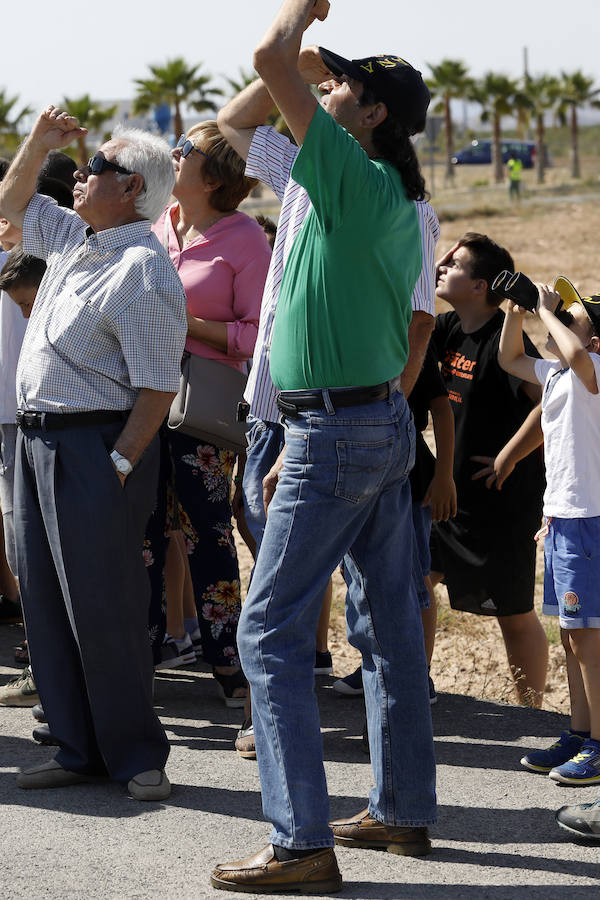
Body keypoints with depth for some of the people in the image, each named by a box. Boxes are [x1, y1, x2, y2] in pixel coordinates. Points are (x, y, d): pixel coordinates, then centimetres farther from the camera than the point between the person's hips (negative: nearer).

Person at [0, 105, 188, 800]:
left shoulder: (144, 272, -15)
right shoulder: (73, 239, 12)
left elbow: (158, 388, -18)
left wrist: (119, 467, -22)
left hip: (95, 447, -9)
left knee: (104, 609, -6)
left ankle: (136, 756, 5)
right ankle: (79, 750, 17)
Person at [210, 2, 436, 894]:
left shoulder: (355, 177, -16)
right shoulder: (396, 203, 13)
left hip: (338, 433, -10)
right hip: (385, 423, 10)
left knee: (272, 628, -8)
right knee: (388, 623, 15)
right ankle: (404, 810, 23)